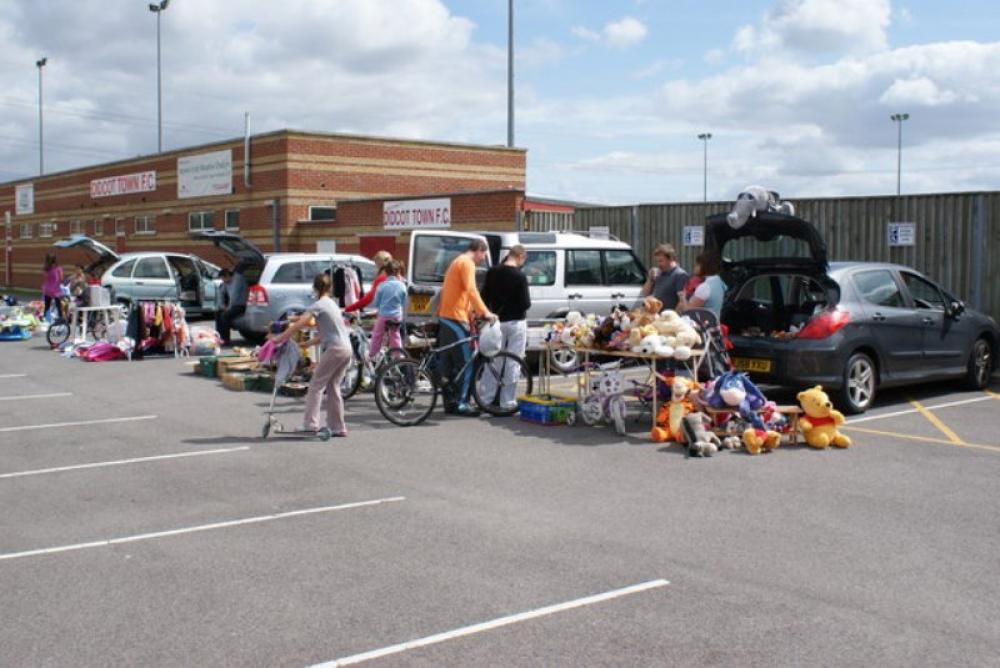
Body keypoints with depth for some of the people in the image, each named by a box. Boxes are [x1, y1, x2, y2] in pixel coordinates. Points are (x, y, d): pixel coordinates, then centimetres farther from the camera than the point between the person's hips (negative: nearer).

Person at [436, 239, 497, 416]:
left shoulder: (458, 261, 22)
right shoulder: (467, 263, -10)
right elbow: (471, 290, -23)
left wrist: (473, 310, 20)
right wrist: (485, 312, -26)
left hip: (446, 317, 10)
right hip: (455, 318, -10)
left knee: (448, 363, 10)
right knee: (465, 363, -7)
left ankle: (449, 402, 14)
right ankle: (461, 404, -7)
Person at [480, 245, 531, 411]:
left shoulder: (492, 272, 1)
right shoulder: (519, 276, -14)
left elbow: (485, 296, 6)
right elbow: (526, 303, -15)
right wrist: (521, 307, 6)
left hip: (497, 321, 5)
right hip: (516, 323, -5)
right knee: (513, 363, 2)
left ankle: (487, 398, 16)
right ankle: (507, 401, 4)